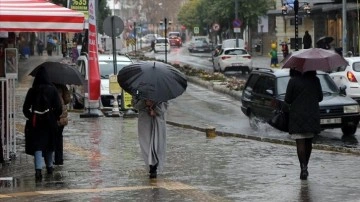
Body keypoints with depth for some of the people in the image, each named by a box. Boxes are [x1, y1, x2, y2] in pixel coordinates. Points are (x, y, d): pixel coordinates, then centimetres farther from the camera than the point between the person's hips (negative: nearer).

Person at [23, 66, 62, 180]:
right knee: (50, 145, 18)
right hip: (50, 122, 0)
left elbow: (25, 108, 0)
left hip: (36, 122, 0)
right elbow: (58, 107, -8)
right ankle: (49, 167, 30)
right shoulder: (52, 90, -5)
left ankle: (38, 169, -20)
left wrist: (30, 117, 15)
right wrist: (55, 117, 8)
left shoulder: (32, 91, -2)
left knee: (38, 145, -4)